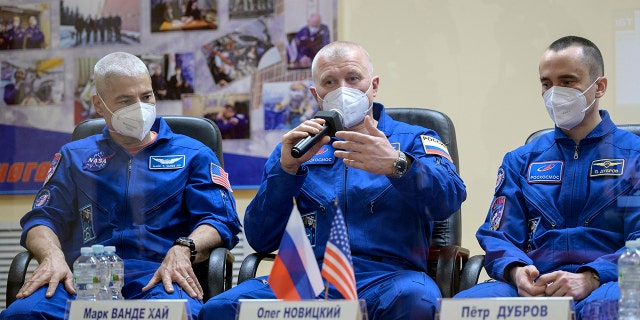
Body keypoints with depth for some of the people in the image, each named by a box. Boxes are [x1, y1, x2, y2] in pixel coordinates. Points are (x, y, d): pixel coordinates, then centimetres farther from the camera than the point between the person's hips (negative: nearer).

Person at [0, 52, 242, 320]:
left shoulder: (192, 154, 20)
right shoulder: (75, 156, 26)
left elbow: (220, 221, 7)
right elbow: (43, 218, 15)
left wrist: (182, 250, -15)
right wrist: (52, 256, -10)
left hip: (158, 276, -2)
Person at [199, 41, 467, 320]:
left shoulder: (412, 140, 15)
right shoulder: (297, 147, 22)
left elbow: (449, 200, -7)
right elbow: (260, 241, 11)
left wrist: (396, 165, -27)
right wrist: (287, 168, -4)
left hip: (386, 276, -2)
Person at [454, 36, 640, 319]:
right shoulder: (520, 161, 23)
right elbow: (498, 235, 14)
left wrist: (591, 278, -20)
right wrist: (516, 271, -11)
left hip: (605, 284, -3)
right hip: (534, 284, 3)